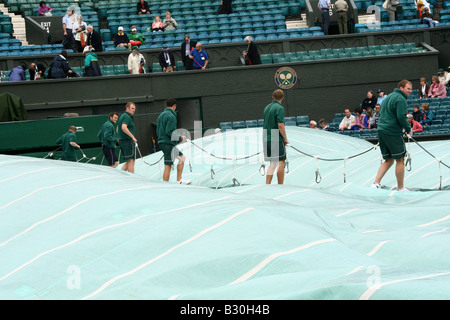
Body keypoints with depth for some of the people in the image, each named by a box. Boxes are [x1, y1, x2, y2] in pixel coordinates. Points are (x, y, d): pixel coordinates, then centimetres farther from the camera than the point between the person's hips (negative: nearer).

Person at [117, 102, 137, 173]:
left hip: (121, 141, 10)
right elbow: (123, 127, -28)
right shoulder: (127, 117, -12)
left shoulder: (121, 116, 19)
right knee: (131, 161, -6)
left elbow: (118, 130, 27)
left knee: (128, 161, 14)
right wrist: (132, 136, -28)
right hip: (128, 141, -10)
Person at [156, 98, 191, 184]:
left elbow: (158, 131, 21)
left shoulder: (161, 115, 17)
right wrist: (180, 138, -7)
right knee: (168, 166, -7)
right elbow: (170, 132, -21)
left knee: (182, 157, 18)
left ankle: (179, 180, 16)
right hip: (169, 144, -10)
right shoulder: (171, 116, -13)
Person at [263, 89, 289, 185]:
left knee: (273, 163, 11)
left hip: (266, 139, 7)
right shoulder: (279, 108, -11)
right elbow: (280, 125, -19)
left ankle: (267, 184, 1)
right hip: (277, 140, -7)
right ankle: (280, 186, 1)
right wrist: (285, 138, -9)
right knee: (281, 162, 0)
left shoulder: (267, 107, 13)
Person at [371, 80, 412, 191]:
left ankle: (376, 183, 1)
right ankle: (401, 188, 6)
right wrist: (408, 129, -7)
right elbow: (401, 117, -19)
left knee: (388, 160, 13)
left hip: (381, 131, 9)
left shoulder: (388, 97, 19)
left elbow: (381, 114, 23)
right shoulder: (401, 99, -10)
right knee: (400, 159, 2)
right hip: (393, 133, -9)